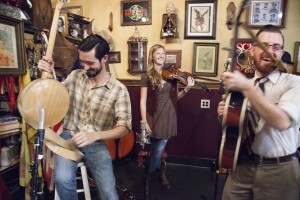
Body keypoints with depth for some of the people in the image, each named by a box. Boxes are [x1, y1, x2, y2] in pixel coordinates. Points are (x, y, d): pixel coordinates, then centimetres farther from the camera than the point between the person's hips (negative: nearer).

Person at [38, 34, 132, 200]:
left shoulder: (119, 90, -11)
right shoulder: (75, 76, 2)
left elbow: (124, 128, -14)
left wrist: (94, 135, -30)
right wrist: (49, 74, -3)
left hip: (96, 144, -2)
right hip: (68, 137, 2)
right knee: (62, 179, -27)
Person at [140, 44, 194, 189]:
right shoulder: (147, 76, -5)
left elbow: (175, 97, 7)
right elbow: (143, 100, -8)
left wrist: (186, 89, -11)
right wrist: (144, 121, -13)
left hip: (168, 116, 2)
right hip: (154, 116, -2)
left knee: (158, 150, 6)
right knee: (157, 150, 10)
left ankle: (148, 173, 32)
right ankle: (161, 172, 39)